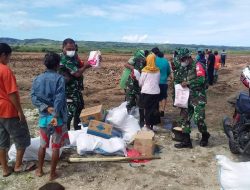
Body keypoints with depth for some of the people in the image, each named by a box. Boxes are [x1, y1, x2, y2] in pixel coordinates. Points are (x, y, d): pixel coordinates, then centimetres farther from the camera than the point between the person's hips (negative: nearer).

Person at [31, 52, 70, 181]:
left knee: (43, 145, 20)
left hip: (43, 117, 5)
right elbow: (59, 99, -21)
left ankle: (39, 170, 33)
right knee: (56, 147, 8)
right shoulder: (60, 79, -11)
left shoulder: (37, 79, 4)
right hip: (57, 118, -4)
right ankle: (52, 173, 18)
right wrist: (55, 115, -24)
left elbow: (34, 98, -5)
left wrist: (46, 108, -11)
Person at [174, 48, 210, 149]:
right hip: (189, 96, 9)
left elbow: (201, 80, -23)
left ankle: (205, 136, 20)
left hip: (199, 97, -9)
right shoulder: (188, 68, 18)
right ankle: (186, 141, 12)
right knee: (185, 118, 4)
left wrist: (187, 83, -17)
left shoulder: (198, 65, -10)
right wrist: (185, 83, 10)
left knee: (198, 119, -9)